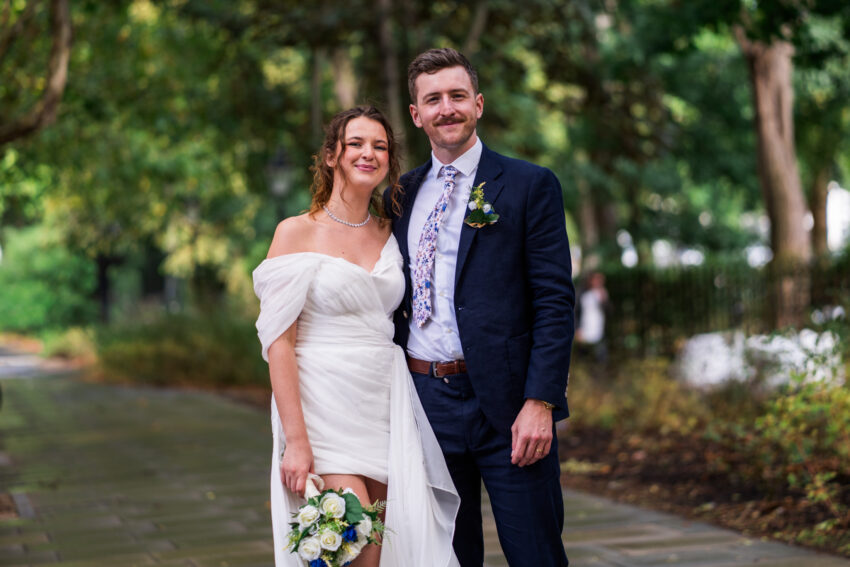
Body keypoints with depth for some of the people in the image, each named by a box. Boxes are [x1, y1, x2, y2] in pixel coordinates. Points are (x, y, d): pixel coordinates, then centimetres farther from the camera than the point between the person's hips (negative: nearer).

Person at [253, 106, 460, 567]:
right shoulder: (297, 232, -3)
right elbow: (278, 340, -8)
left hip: (386, 409, 5)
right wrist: (295, 439, -16)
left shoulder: (389, 236, 12)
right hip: (325, 407, -5)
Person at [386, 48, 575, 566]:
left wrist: (540, 402, -15)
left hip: (506, 407, -4)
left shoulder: (530, 186, -1)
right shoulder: (403, 193, 13)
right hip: (425, 402, 4)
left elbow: (555, 301, -7)